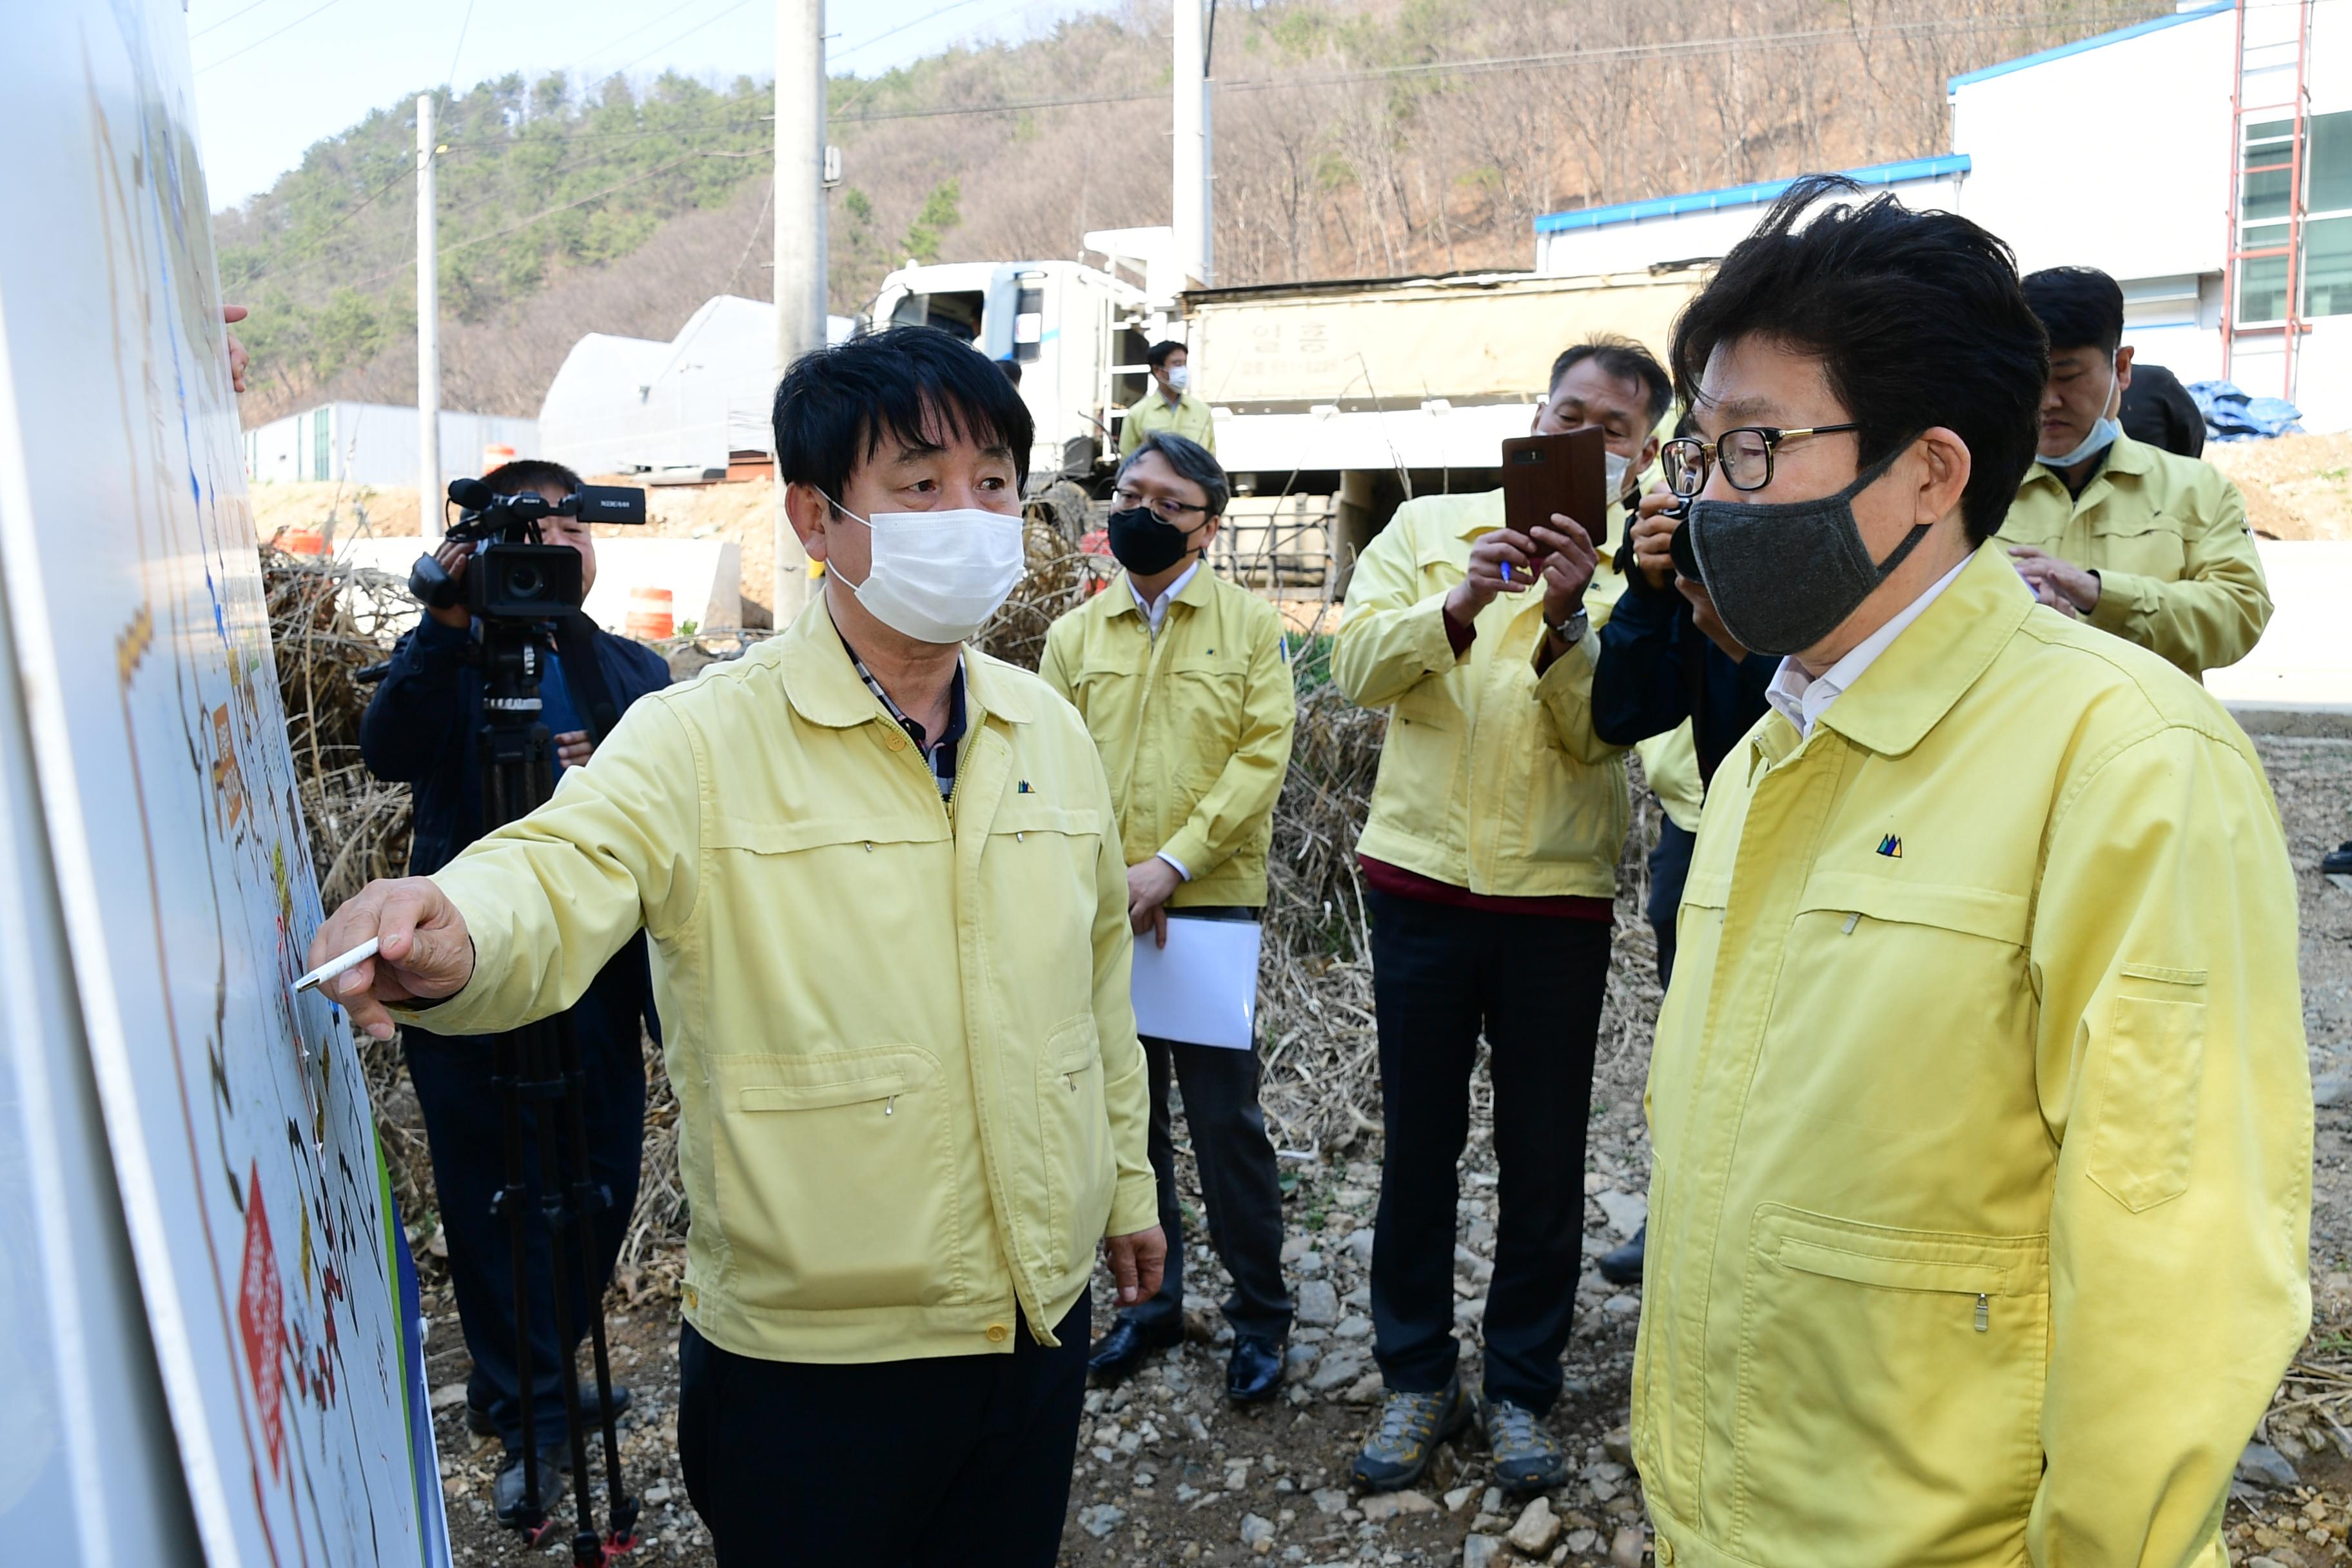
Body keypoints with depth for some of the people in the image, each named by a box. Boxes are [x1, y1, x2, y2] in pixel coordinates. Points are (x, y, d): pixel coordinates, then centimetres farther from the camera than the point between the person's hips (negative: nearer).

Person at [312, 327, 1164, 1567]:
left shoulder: (1050, 730, 3)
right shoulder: (702, 742, -14)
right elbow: (560, 873, -31)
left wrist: (1125, 1177, 19)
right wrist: (452, 932, -54)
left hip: (1041, 1318, 5)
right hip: (812, 1359, -4)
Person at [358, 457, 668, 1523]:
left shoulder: (635, 673, 10)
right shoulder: (445, 659, 3)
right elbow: (386, 752, -16)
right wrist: (447, 624, -26)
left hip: (598, 967, 3)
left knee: (601, 1189, 9)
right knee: (492, 1197, 4)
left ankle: (534, 1381, 33)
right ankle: (533, 1415, 20)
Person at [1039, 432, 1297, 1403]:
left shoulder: (1250, 623, 4)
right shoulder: (1074, 635, 11)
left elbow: (1263, 755, -5)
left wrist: (1173, 863, -15)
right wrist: (1104, 880, -11)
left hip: (1213, 902, -3)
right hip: (1101, 912, 3)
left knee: (1227, 1116, 1)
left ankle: (1260, 1313, 18)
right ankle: (1151, 1300, 28)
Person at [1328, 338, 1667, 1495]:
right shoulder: (1431, 528, 7)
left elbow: (1600, 731, -11)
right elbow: (1357, 664, -8)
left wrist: (1563, 617, -26)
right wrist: (1460, 607, -24)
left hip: (1558, 894, 0)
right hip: (1423, 878, 1)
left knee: (1545, 1163, 8)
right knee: (1418, 1145, 10)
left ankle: (1521, 1388, 26)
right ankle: (1417, 1377, 26)